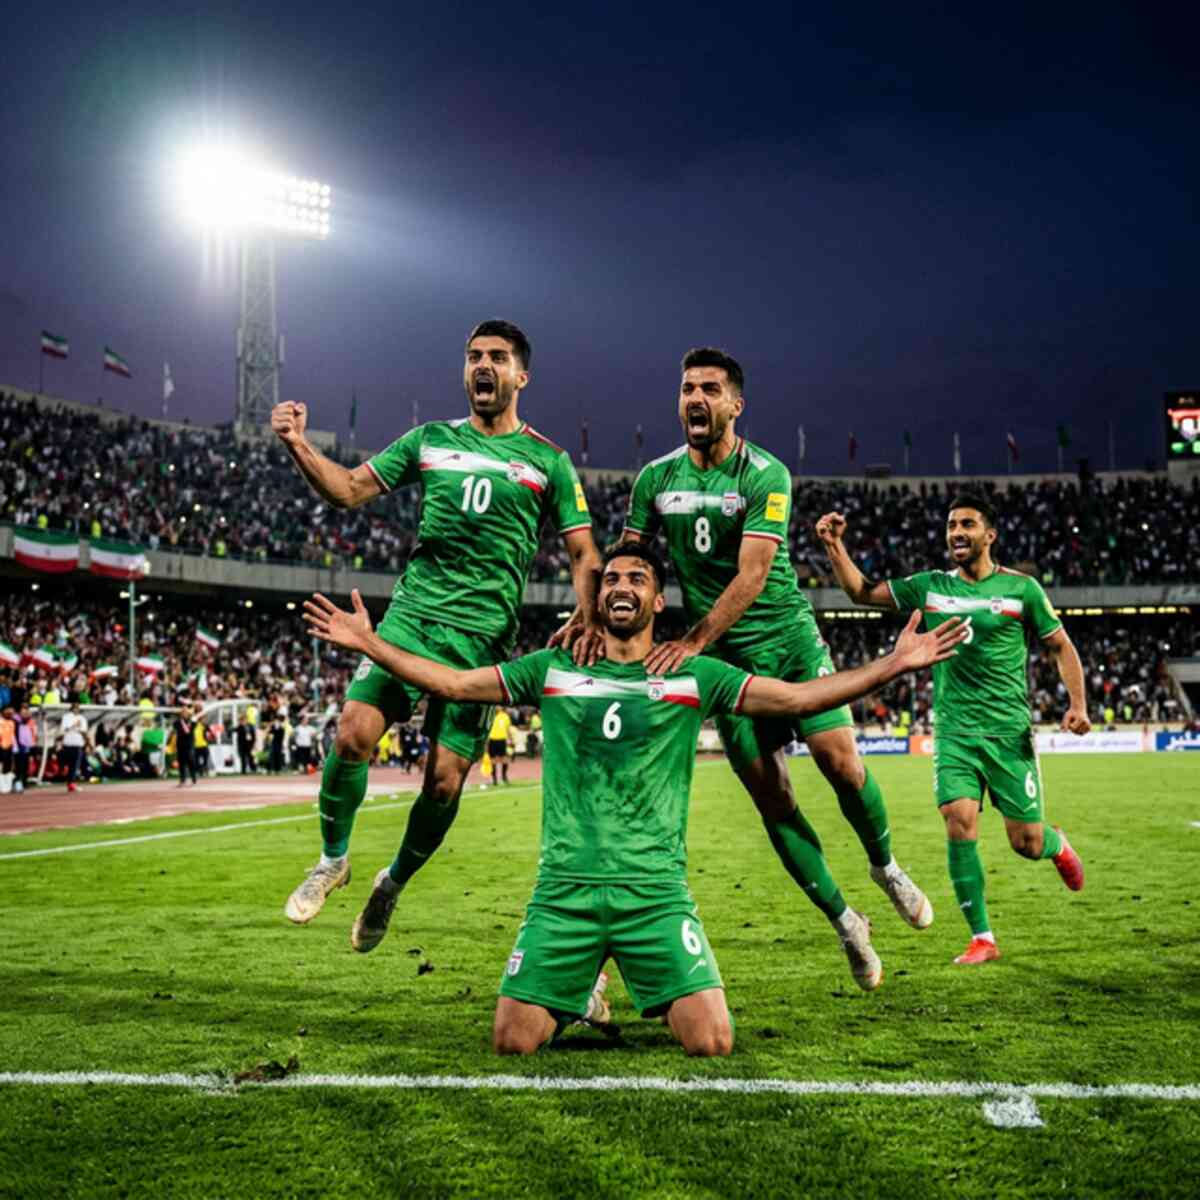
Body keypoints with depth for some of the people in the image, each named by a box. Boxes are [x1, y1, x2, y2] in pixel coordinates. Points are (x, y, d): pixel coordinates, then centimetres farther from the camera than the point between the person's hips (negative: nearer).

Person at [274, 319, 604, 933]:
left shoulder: (548, 461, 8)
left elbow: (583, 554, 8)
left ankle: (395, 882, 21)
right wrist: (298, 445, -4)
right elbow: (349, 489, 12)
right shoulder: (430, 439, 13)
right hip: (412, 612, 1)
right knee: (354, 730, -17)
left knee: (444, 779, -5)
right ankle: (332, 859, 8)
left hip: (483, 634, -1)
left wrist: (587, 620, -10)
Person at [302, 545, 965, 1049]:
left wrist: (894, 663, -6)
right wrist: (368, 643, 4)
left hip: (656, 892, -1)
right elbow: (452, 682, 10)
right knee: (513, 1040, -6)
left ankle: (662, 997, 24)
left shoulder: (693, 675, 5)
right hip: (563, 891, 1)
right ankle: (581, 988, 27)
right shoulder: (552, 669, 8)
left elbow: (797, 698, 1)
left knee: (712, 1042, -12)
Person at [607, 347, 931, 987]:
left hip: (789, 638, -2)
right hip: (727, 659, 3)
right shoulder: (655, 479, 3)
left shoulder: (766, 475, -11)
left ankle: (885, 865, 20)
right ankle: (841, 919, 13)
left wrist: (691, 642, -30)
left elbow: (752, 575, -20)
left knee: (840, 762, -10)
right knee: (771, 797, -1)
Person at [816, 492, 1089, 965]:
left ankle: (1057, 846, 41)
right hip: (953, 730, 2)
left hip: (1009, 731, -1)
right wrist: (834, 546, -4)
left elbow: (1062, 647, 6)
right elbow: (861, 591, 10)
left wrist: (1077, 704, -6)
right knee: (959, 823, -16)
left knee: (1026, 843, 1)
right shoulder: (930, 587, 5)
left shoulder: (1021, 588, -2)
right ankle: (982, 938, -3)